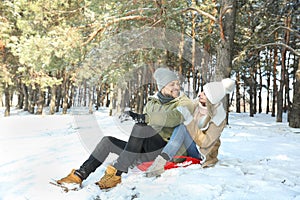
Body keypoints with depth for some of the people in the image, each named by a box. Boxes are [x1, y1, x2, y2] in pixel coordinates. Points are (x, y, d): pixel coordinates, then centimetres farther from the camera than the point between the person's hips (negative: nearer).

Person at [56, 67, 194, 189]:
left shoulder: (184, 103, 1)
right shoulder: (152, 103, 18)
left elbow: (174, 117, -21)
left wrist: (145, 118, -30)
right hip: (144, 150, 6)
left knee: (141, 126, -31)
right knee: (108, 141, -3)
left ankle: (116, 173, -28)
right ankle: (80, 175, -4)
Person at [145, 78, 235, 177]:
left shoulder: (219, 116, -21)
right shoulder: (197, 102, -6)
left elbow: (205, 142, -27)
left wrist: (188, 119, -33)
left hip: (201, 152, -6)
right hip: (187, 146, 6)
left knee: (182, 127, -32)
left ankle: (160, 161, -42)